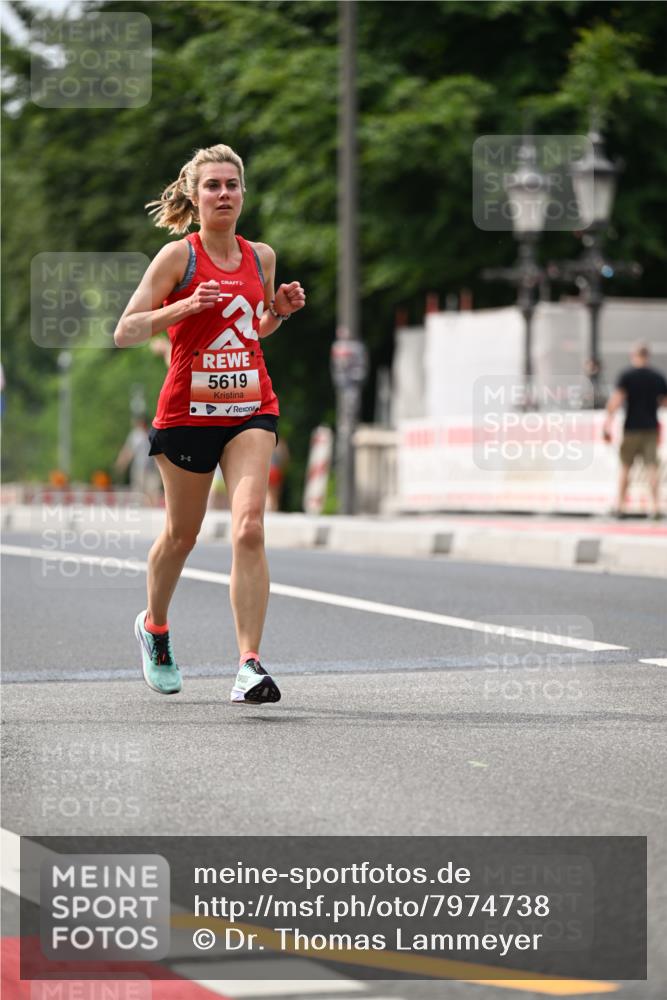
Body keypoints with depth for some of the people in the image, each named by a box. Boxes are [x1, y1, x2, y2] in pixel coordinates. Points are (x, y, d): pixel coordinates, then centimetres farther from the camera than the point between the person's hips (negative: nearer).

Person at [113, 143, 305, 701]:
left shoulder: (261, 257, 7)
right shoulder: (179, 256, -6)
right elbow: (125, 332, -9)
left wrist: (281, 310, 3)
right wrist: (183, 307, -23)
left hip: (251, 409, 2)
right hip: (187, 411, -2)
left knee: (249, 528, -17)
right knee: (181, 536, 13)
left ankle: (250, 664, -19)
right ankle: (155, 626, 43)